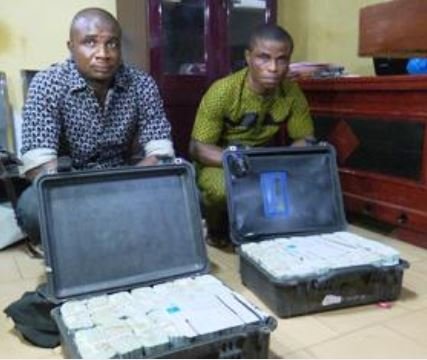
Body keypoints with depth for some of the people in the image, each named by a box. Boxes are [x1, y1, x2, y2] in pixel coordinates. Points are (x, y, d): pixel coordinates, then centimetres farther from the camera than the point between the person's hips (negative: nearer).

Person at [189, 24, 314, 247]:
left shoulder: (292, 92, -11)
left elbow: (305, 139, -3)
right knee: (222, 189, -37)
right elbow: (198, 148, -20)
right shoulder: (222, 91, -23)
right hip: (219, 162, -4)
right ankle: (216, 230, 0)